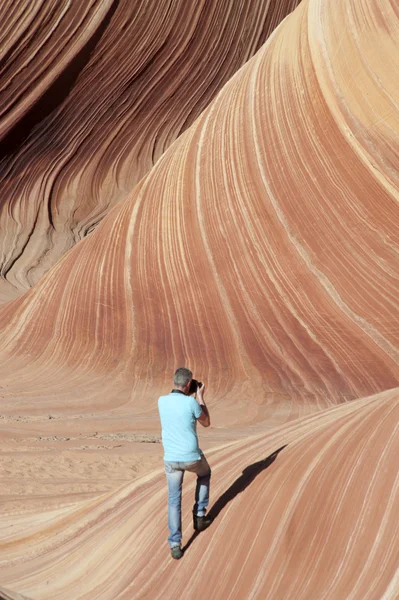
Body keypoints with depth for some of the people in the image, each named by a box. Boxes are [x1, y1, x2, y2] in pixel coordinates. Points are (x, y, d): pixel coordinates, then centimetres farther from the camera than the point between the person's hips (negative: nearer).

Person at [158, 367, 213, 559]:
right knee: (204, 473, 32)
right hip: (192, 457, -3)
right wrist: (200, 397, 5)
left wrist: (188, 395, 16)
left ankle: (175, 544, 3)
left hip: (171, 458, 3)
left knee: (174, 500, 12)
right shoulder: (191, 403, -18)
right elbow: (206, 422, 1)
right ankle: (199, 515, 33)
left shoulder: (161, 401, -4)